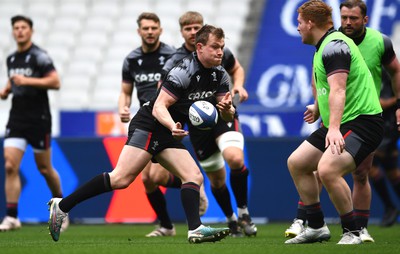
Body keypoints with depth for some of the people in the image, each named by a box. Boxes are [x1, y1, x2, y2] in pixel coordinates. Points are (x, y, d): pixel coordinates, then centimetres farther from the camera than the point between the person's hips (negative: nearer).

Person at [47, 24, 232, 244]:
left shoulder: (219, 75, 6)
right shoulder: (184, 71, -17)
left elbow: (227, 116, 11)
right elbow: (159, 106, -20)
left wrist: (227, 108, -13)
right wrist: (172, 126, -39)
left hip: (168, 135, 9)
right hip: (148, 125, -9)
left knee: (194, 177, -6)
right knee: (121, 178, -18)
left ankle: (195, 229, -14)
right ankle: (62, 206, -15)